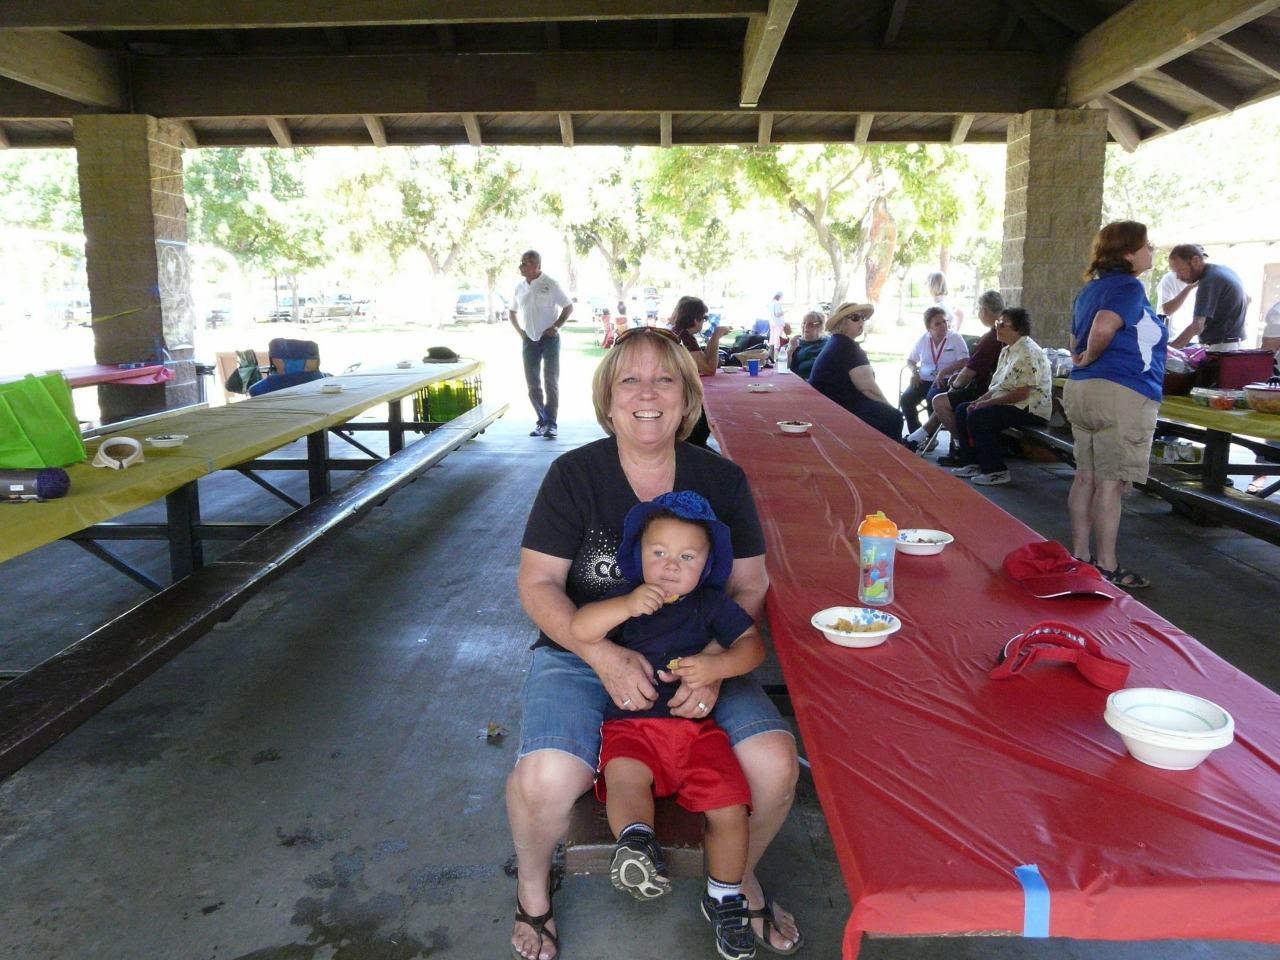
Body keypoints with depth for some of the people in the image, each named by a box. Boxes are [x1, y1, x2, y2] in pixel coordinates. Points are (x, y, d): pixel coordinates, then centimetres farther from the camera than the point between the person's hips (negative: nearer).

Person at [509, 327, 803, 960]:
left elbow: (749, 587, 3)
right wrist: (606, 658, -21)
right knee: (547, 781, -28)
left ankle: (738, 877, 16)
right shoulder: (575, 475, -6)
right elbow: (537, 584, -6)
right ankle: (532, 884, 11)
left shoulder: (722, 480, 1)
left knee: (775, 765, -21)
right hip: (582, 656, -2)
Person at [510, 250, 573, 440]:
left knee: (551, 382, -5)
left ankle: (550, 424, -4)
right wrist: (520, 331, 7)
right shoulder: (519, 287, 6)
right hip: (529, 340, 5)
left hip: (549, 339, -5)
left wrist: (556, 327, -10)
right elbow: (513, 312, 20)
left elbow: (568, 307, -3)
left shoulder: (550, 284, -8)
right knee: (533, 384, 6)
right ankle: (541, 422, 15)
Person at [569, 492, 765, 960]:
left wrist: (717, 665, -15)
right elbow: (579, 628, -7)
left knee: (729, 808, -12)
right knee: (625, 777, -34)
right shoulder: (625, 599, 7)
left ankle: (724, 898, 8)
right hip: (631, 724, 0)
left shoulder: (710, 604, 10)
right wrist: (627, 606, -23)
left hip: (696, 726, 1)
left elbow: (753, 644, 5)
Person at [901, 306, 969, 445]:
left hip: (946, 380, -4)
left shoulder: (955, 338, -3)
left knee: (932, 397, -34)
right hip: (924, 379, 4)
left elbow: (965, 361, -11)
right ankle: (916, 435, -7)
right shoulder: (923, 340, 7)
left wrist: (943, 372, -23)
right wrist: (914, 371, -6)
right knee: (905, 399, -21)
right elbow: (910, 360, 17)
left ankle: (930, 436, -17)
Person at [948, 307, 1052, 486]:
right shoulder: (1007, 350, 13)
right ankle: (972, 463, 12)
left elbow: (1021, 393, -25)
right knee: (962, 410, 9)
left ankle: (996, 471, -18)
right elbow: (998, 385, 18)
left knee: (976, 417, -26)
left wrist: (988, 402, -20)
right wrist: (980, 400, 2)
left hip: (1030, 409, -11)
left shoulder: (1028, 353, -19)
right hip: (1008, 403, 11)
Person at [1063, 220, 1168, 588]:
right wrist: (1091, 359, -12)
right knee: (1111, 482, -5)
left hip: (1080, 390, 9)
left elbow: (1076, 342, 21)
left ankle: (1080, 555, 18)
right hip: (1121, 395, -9)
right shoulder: (1128, 287, -12)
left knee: (1086, 476, 12)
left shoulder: (1091, 288, 16)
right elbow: (1103, 328, -28)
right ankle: (1107, 566, 1)